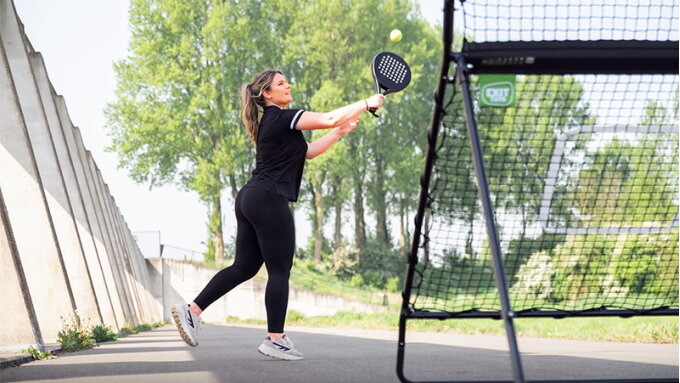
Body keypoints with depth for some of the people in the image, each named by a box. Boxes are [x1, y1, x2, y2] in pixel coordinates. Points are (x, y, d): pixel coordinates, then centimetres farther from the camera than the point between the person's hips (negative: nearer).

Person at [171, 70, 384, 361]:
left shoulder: (272, 122, 22)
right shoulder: (282, 117, -8)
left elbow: (307, 151, 26)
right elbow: (330, 118, -15)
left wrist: (340, 132, 18)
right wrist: (367, 103, -4)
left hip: (250, 198, 10)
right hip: (269, 200, -10)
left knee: (244, 267, 12)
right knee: (280, 271, -4)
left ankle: (191, 310, 9)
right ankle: (275, 339, -3)